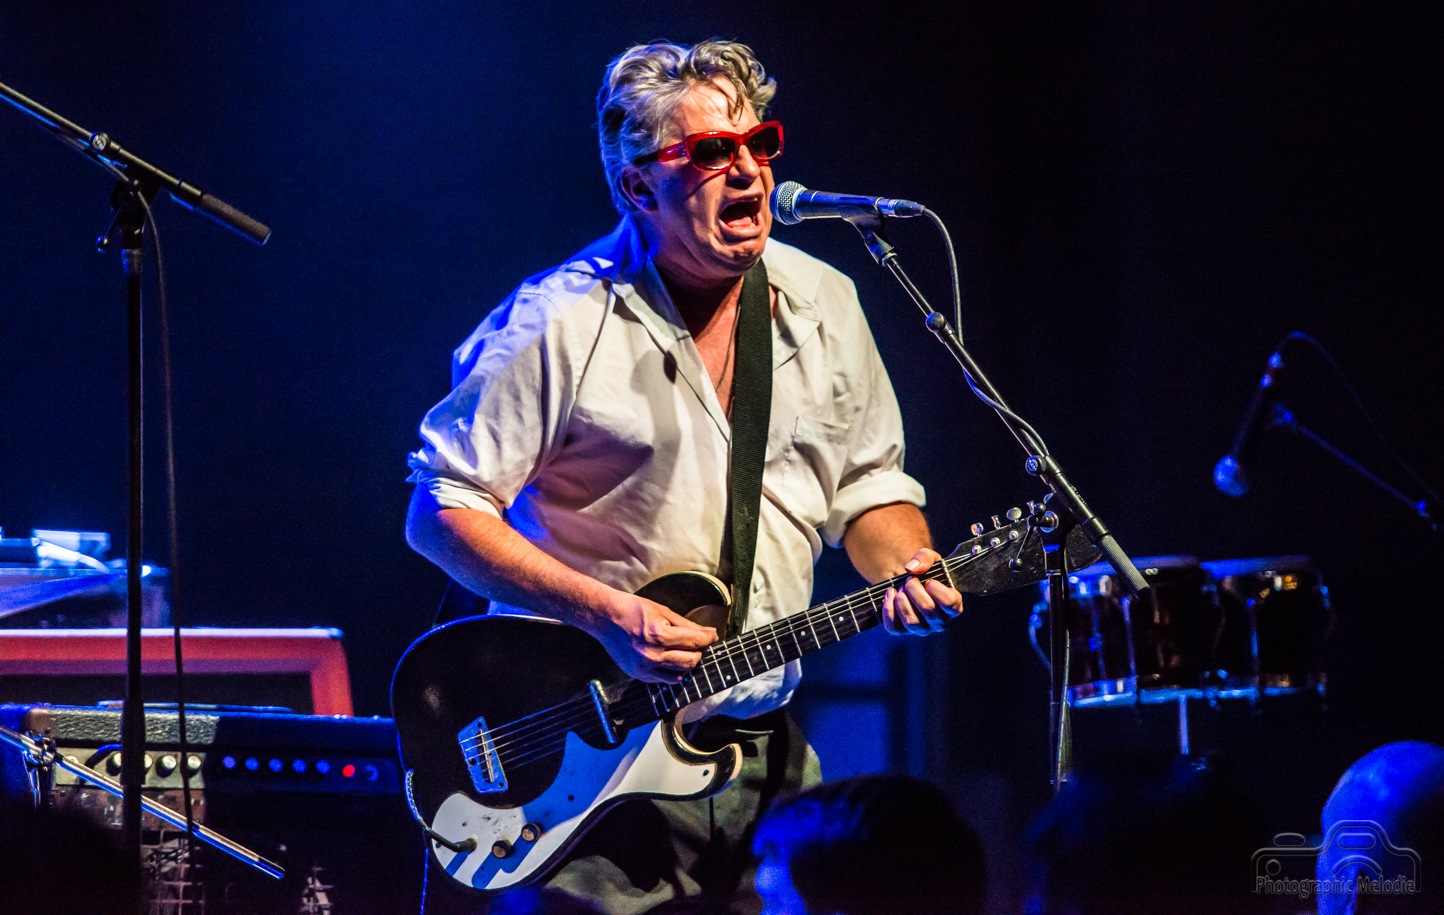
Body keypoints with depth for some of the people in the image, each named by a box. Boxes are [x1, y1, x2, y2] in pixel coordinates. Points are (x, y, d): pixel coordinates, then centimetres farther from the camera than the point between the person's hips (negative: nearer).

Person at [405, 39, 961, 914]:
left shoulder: (821, 305, 7)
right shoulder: (560, 325, -11)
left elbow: (868, 483, 17)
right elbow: (443, 512, -11)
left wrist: (906, 570, -5)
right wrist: (605, 612, -20)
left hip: (767, 756, 5)